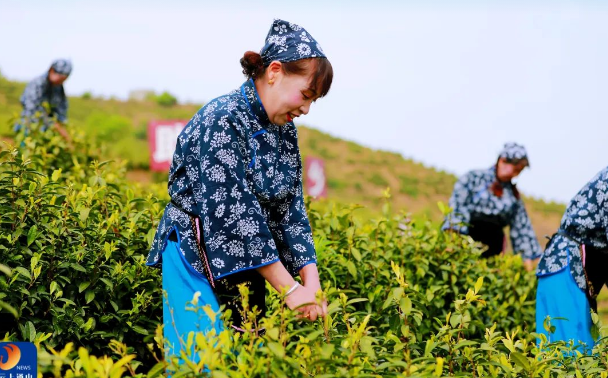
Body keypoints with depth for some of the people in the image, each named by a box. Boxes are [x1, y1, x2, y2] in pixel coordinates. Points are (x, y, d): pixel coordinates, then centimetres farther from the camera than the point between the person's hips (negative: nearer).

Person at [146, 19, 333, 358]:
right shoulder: (222, 120, -19)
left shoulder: (285, 131, 4)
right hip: (200, 263, -7)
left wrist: (312, 283, -11)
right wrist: (290, 288, -25)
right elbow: (232, 212, -25)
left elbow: (290, 212, 2)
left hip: (250, 270, 7)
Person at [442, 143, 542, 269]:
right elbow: (457, 205, -6)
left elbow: (522, 227, 18)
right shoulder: (474, 178, 3)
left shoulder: (514, 195, 15)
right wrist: (453, 235, -18)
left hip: (492, 245, 4)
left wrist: (528, 257, 14)